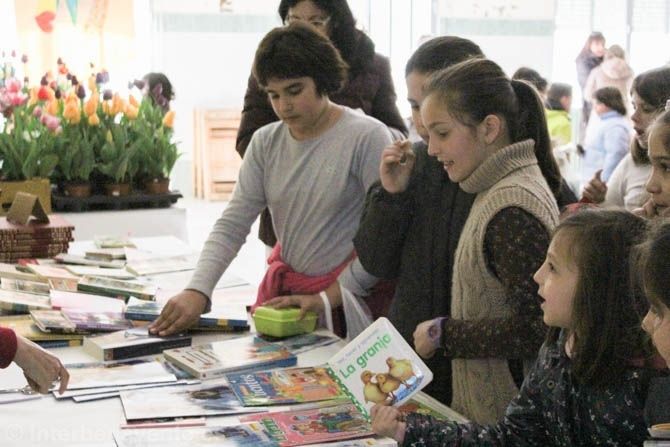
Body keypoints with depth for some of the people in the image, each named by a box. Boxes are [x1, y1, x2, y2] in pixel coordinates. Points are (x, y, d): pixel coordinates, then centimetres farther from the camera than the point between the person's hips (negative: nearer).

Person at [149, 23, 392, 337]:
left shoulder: (367, 137, -12)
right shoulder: (265, 143, 5)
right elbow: (231, 226, 0)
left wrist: (329, 298, -13)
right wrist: (198, 291, -15)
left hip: (350, 294, -5)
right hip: (283, 289, 5)